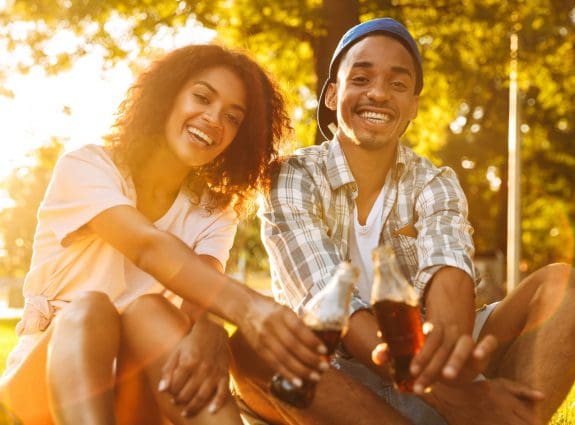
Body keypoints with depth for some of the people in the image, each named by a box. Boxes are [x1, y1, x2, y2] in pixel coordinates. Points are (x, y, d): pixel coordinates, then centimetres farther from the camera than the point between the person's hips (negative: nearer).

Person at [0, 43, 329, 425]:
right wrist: (244, 306, -46)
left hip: (133, 394, 2)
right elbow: (148, 246, -27)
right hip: (42, 376, -2)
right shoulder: (87, 166, -6)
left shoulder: (215, 215, 5)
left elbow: (202, 292, -17)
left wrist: (208, 333, -43)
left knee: (149, 309, -30)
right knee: (89, 307, -34)